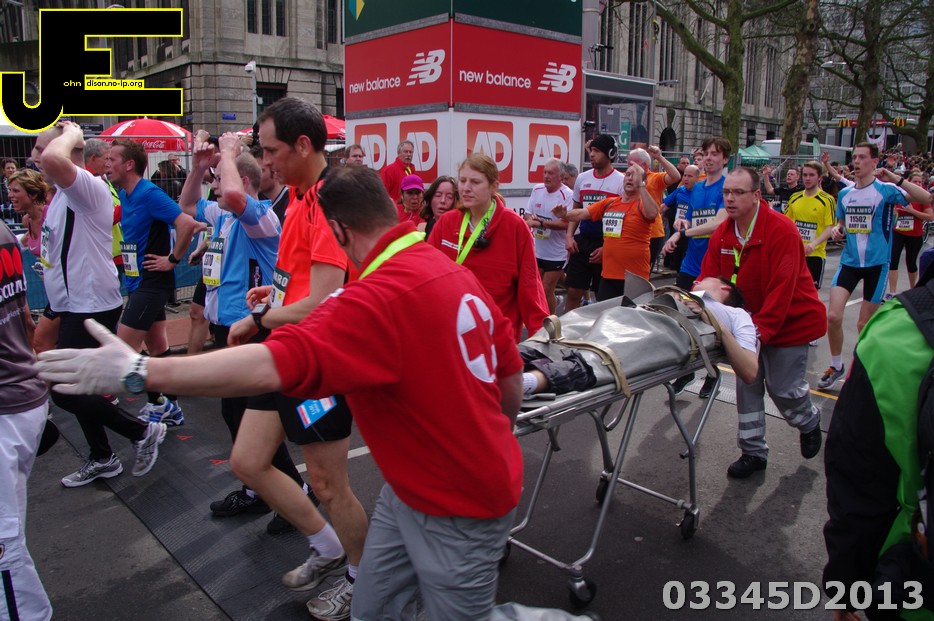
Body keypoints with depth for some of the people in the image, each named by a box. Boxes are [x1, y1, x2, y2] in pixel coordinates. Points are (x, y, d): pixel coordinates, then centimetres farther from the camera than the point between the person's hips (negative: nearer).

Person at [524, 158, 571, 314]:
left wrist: (541, 222, -25)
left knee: (546, 292, -1)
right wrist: (531, 219, -13)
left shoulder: (567, 195, -15)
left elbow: (567, 223, -24)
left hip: (556, 253, -6)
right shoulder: (536, 190, 5)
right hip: (536, 250, 6)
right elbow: (527, 214, 11)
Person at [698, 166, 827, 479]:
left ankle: (810, 422, 35)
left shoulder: (781, 230, -22)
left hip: (790, 321, -6)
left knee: (784, 388, 0)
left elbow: (782, 289, -27)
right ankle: (753, 451, 20)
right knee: (747, 385, 6)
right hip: (749, 322, 6)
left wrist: (760, 330, -33)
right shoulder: (722, 234, -1)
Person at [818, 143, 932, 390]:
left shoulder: (886, 190, -7)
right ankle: (836, 366, 11)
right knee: (833, 316, -9)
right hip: (849, 261, 4)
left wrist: (896, 179, -28)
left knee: (865, 324, 4)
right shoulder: (844, 194, 8)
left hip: (876, 263, -3)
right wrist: (837, 229, 1)